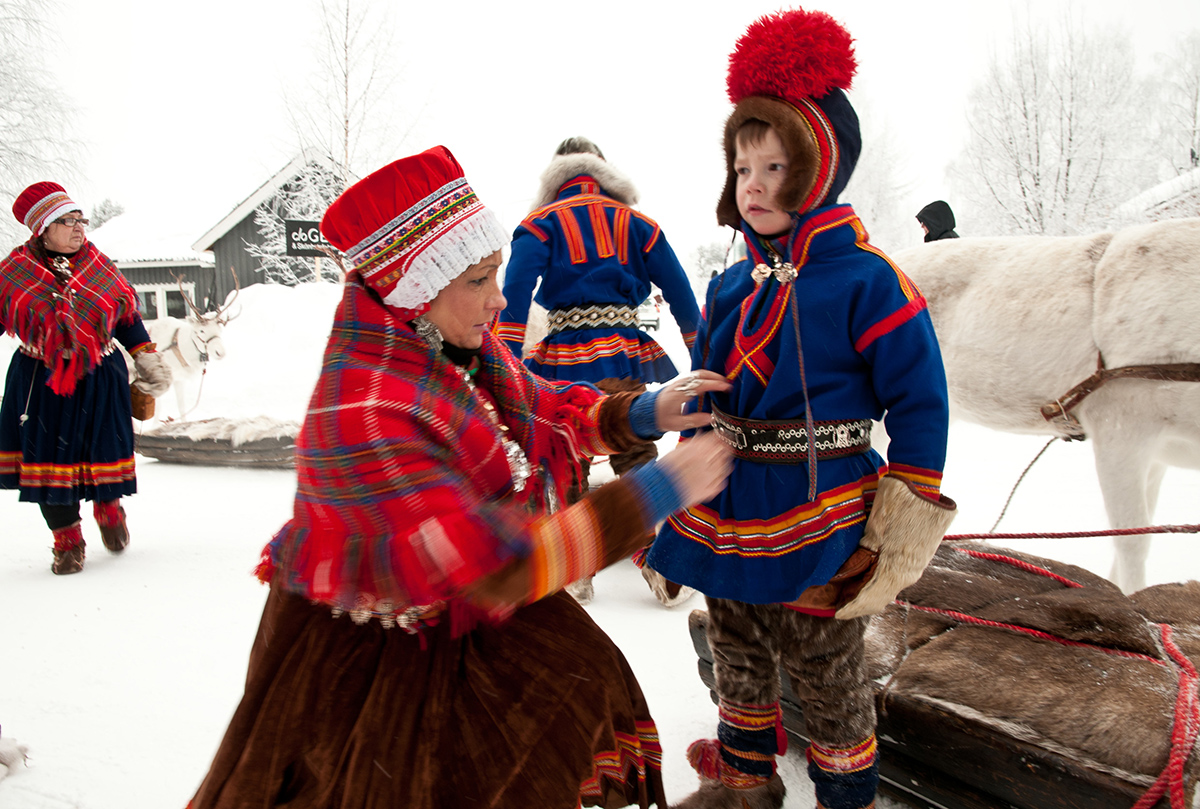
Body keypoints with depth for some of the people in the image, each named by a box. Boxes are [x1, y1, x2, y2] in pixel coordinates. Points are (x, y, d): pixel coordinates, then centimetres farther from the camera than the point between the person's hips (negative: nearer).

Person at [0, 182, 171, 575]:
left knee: (104, 452, 2)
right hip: (40, 382, 0)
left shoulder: (100, 267, 2)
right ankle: (67, 539, 21)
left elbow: (128, 317, 12)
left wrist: (146, 358, 8)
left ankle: (108, 508, 36)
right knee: (49, 458, 3)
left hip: (100, 380, 1)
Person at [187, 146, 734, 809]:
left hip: (466, 614, 8)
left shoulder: (454, 345, -8)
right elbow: (495, 565, -37)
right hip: (362, 656, -8)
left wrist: (640, 414, -13)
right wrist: (652, 494, -34)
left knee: (583, 695, 12)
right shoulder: (362, 413, -35)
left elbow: (544, 409, 7)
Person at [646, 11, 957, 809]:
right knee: (738, 665, 24)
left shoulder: (867, 283, -17)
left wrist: (902, 530, -13)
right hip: (724, 524, 7)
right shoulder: (732, 286, 3)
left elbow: (920, 406, -13)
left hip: (817, 534, -6)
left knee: (827, 681, 14)